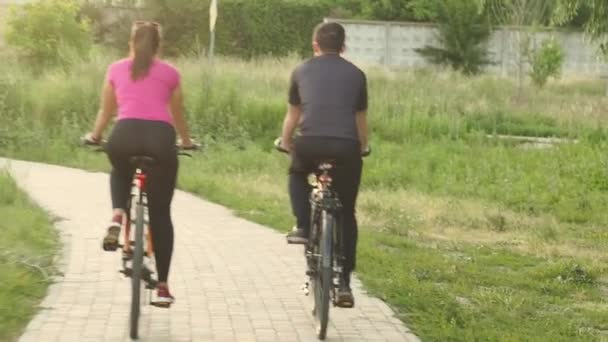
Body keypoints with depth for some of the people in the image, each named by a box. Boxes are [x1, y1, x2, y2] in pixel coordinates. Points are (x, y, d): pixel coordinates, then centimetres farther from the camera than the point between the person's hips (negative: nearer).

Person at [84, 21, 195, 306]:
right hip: (160, 136, 0)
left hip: (125, 135, 0)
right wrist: (187, 141, 49)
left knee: (120, 173, 36)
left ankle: (117, 217, 6)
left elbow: (106, 112, 31)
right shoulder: (170, 73, 21)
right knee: (160, 214, 10)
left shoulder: (116, 69, 21)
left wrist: (94, 136, 49)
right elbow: (177, 117, 30)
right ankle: (162, 286, 8)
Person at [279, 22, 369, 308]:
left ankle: (303, 227, 16)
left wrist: (285, 144, 44)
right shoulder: (356, 75, 19)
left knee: (297, 173, 35)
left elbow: (292, 116, 27)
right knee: (346, 216, 14)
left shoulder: (302, 71, 18)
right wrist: (362, 148, 45)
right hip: (346, 147, 1)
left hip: (310, 143, -1)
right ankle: (344, 284, 12)